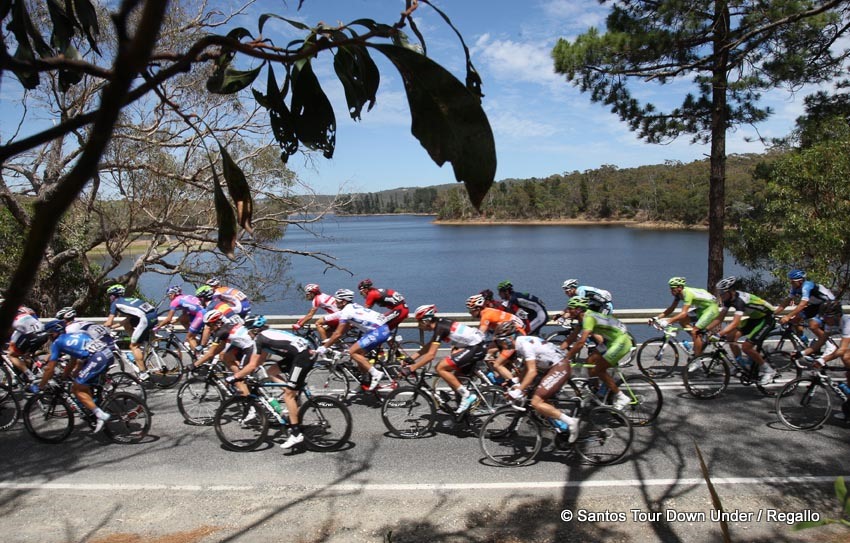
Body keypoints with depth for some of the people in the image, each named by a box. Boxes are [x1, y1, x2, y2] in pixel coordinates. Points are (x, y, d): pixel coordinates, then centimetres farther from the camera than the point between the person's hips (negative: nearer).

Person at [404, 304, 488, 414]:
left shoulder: (439, 327, -15)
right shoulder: (440, 324, 13)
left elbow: (431, 355, -20)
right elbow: (428, 347, 22)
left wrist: (411, 368, -16)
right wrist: (411, 358, 18)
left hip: (476, 348, -10)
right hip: (478, 346, 10)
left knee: (440, 368, -12)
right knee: (454, 377, 17)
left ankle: (467, 396, -11)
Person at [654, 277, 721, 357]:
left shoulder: (687, 293, -30)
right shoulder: (679, 293, -3)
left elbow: (684, 313, -37)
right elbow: (671, 308, -1)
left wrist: (668, 321, -44)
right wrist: (657, 318, -11)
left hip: (711, 308, -9)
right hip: (702, 308, 9)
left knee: (694, 331, -16)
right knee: (682, 320, -3)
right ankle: (700, 340, 8)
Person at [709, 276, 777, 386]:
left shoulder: (740, 300, -33)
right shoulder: (728, 299, -7)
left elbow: (735, 323, -42)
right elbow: (720, 318, -4)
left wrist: (718, 334, -50)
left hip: (766, 319, -8)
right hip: (754, 318, 8)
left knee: (746, 347, -16)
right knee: (731, 336, -6)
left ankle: (768, 370, 1)